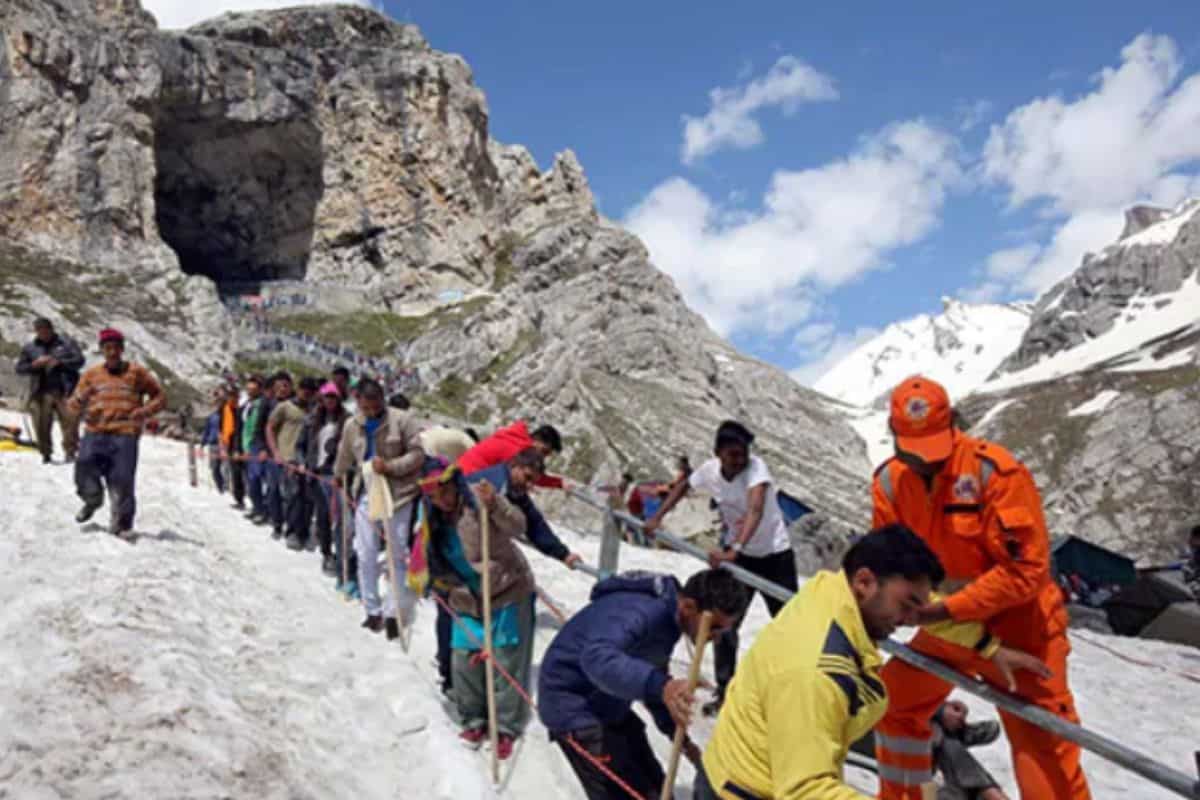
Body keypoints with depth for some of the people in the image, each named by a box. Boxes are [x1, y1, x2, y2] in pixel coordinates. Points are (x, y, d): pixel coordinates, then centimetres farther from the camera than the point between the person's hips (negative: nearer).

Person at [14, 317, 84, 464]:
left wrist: (59, 362, -11)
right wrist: (35, 365, -6)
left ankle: (70, 451, -7)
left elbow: (79, 360, 1)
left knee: (70, 421, -13)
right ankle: (46, 454, 11)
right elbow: (19, 368, 13)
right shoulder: (29, 348, 15)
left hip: (64, 391, -2)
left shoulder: (66, 343, 9)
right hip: (41, 393, 2)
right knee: (41, 424, -2)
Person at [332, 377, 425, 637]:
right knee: (366, 556, 6)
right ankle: (373, 611, 19)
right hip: (366, 495, 4)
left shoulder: (400, 420, -11)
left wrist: (390, 466, -22)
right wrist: (337, 477, 36)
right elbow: (344, 455, 21)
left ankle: (395, 613, 8)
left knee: (398, 555, 0)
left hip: (397, 494, -4)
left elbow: (418, 453, -11)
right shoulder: (351, 425, 2)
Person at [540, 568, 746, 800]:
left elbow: (651, 674, 16)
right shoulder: (641, 611, -30)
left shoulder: (669, 615, 1)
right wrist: (659, 686, -63)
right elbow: (597, 657, -50)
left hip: (609, 704, 9)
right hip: (573, 707, -9)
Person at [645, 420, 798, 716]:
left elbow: (755, 511, -45)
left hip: (775, 554, -4)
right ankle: (724, 691, 18)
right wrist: (657, 517, 1)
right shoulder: (709, 470, -14)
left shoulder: (756, 467, -29)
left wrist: (734, 550, -57)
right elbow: (684, 486, 9)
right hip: (736, 553, 4)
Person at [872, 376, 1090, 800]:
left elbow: (1025, 569, -25)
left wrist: (947, 610, -28)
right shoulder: (889, 482, -6)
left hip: (1015, 624, -6)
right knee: (895, 702, 15)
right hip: (949, 624, 6)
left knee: (1042, 746, -7)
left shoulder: (995, 471, -24)